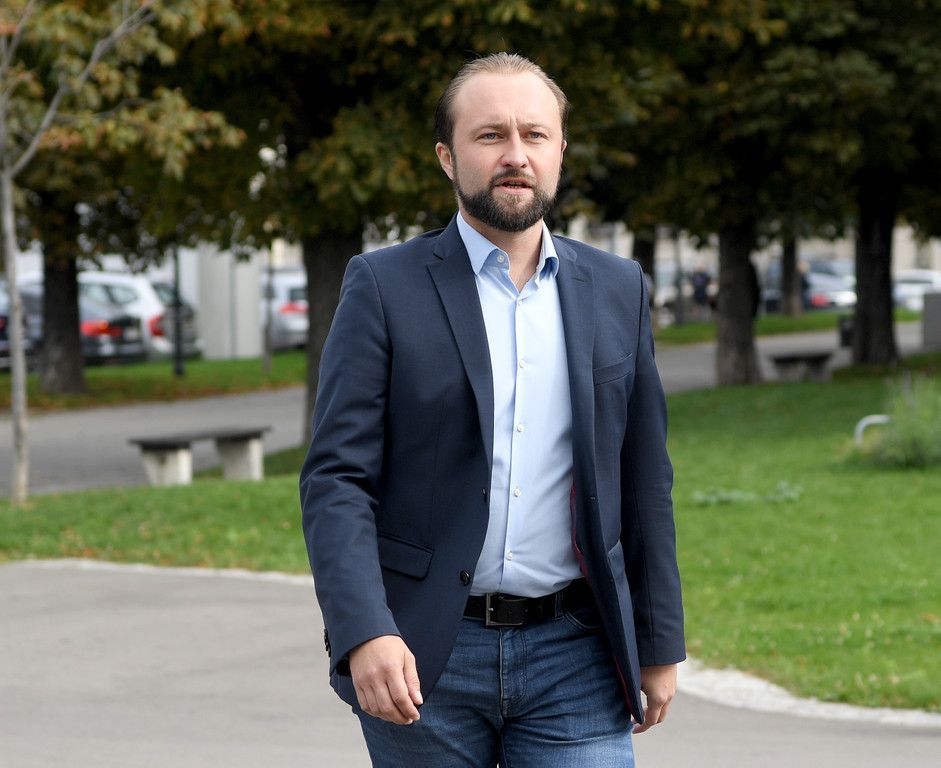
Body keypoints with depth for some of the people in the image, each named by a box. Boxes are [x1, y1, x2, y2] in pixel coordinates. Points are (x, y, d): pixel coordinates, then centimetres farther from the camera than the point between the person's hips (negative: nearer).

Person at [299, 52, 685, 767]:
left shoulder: (617, 291, 9)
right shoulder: (384, 287, -2)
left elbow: (643, 479, 13)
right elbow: (336, 479, -8)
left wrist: (660, 645, 12)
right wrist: (365, 633, -21)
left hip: (572, 658, 2)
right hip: (422, 657, -2)